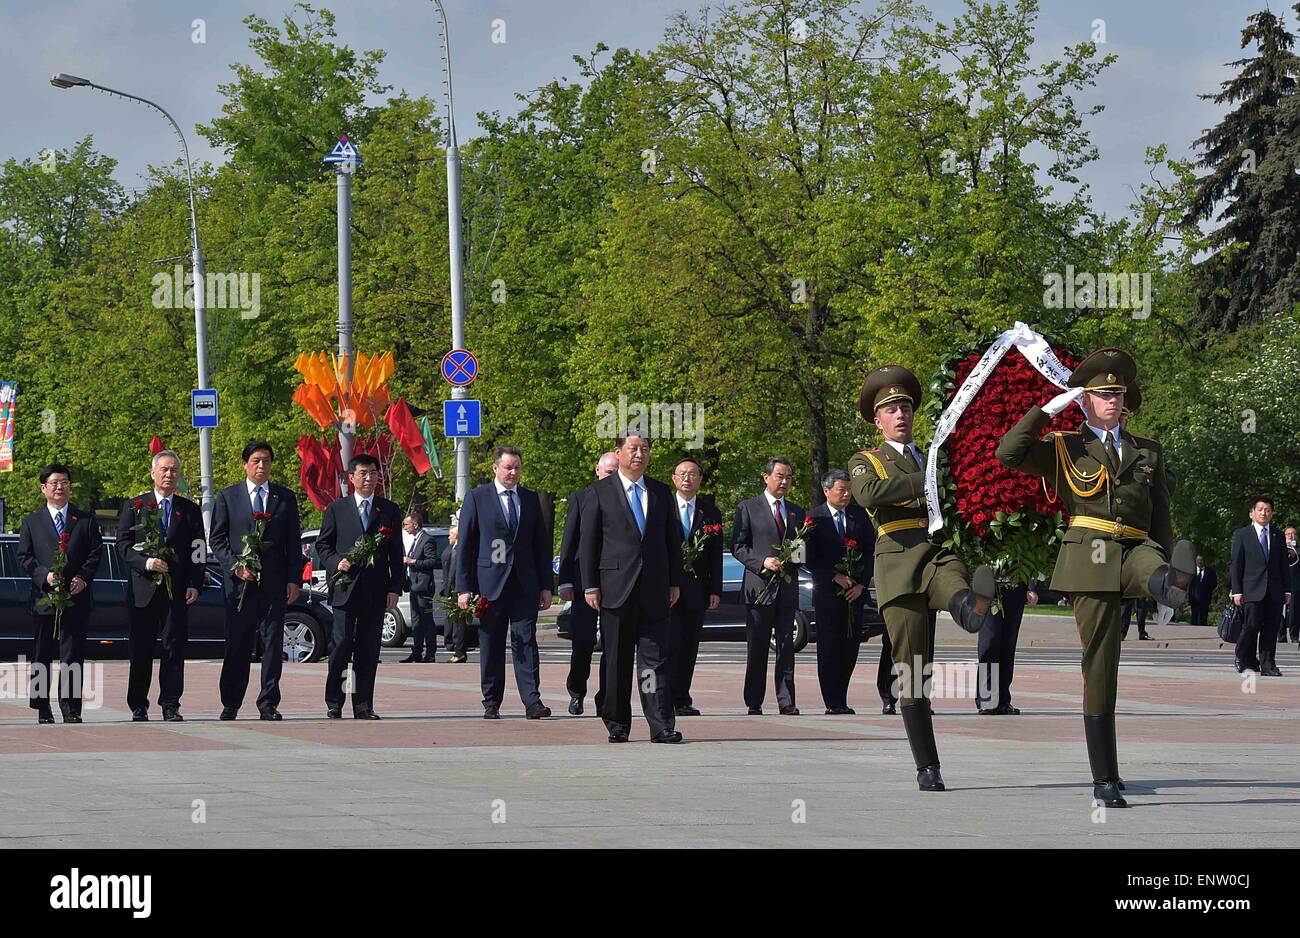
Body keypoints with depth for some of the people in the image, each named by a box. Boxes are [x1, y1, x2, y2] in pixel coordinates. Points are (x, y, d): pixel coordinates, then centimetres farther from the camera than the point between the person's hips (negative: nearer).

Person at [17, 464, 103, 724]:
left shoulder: (86, 520, 11)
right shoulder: (31, 522, 10)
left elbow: (96, 553, 6)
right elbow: (24, 556, 5)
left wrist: (83, 577, -10)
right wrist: (44, 575, -11)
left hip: (76, 596, 0)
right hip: (44, 596, 0)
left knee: (73, 656, -4)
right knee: (42, 655, 3)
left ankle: (71, 708, -2)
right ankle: (42, 708, 11)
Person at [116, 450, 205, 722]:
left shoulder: (190, 510, 12)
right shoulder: (133, 506, 9)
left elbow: (198, 551, 9)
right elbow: (123, 546, 2)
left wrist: (195, 584, -3)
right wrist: (146, 562, -15)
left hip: (177, 591, 1)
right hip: (142, 589, -1)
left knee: (174, 648, -2)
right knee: (140, 651, 0)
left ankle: (171, 706, 2)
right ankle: (138, 707, 7)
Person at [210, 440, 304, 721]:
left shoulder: (285, 498, 11)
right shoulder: (227, 496, 8)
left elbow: (293, 543, 10)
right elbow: (217, 539, 6)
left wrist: (294, 580, 1)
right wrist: (235, 566, -9)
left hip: (274, 582, 1)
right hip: (239, 582, -1)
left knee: (273, 643, -1)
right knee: (237, 645, 1)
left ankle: (268, 703, 3)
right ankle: (230, 705, 8)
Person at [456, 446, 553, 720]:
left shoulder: (530, 499, 12)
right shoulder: (477, 498, 3)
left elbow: (542, 544, 15)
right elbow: (465, 545, 1)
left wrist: (546, 586, 8)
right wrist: (464, 587, -5)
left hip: (525, 585, 2)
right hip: (490, 582, -2)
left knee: (525, 642, -6)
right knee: (491, 647, 3)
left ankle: (532, 702, -11)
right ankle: (491, 704, 9)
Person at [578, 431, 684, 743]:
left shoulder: (661, 493, 13)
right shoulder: (600, 492, 3)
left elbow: (673, 540, 16)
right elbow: (587, 543, 1)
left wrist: (675, 582, 8)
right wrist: (589, 586, -5)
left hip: (655, 589, 2)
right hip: (616, 587, -2)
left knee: (655, 659, -4)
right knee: (616, 659, 3)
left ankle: (662, 726, -10)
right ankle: (616, 723, 12)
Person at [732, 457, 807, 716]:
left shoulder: (797, 512, 17)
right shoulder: (748, 508, 4)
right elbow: (737, 546, -2)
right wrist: (762, 562, -15)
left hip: (788, 586, 4)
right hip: (760, 585, -3)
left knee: (786, 646, 0)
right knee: (757, 648, 0)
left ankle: (786, 702, 0)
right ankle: (754, 703, 4)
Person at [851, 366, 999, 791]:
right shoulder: (865, 462, 17)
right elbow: (868, 493, -8)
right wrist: (928, 480, -12)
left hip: (942, 551, 1)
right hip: (899, 560, -1)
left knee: (956, 592, -39)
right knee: (912, 671, -4)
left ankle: (975, 609, -75)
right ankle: (927, 766, 1)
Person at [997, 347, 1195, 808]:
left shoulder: (1147, 452, 20)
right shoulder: (1063, 449, 11)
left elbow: (1160, 519, 20)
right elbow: (1008, 453, -6)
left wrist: (1168, 573, 12)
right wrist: (1049, 409, -5)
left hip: (1136, 550, 3)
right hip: (1090, 555, -3)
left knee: (1154, 563, -36)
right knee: (1100, 667, -6)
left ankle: (1169, 584, -73)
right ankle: (1105, 780, -3)